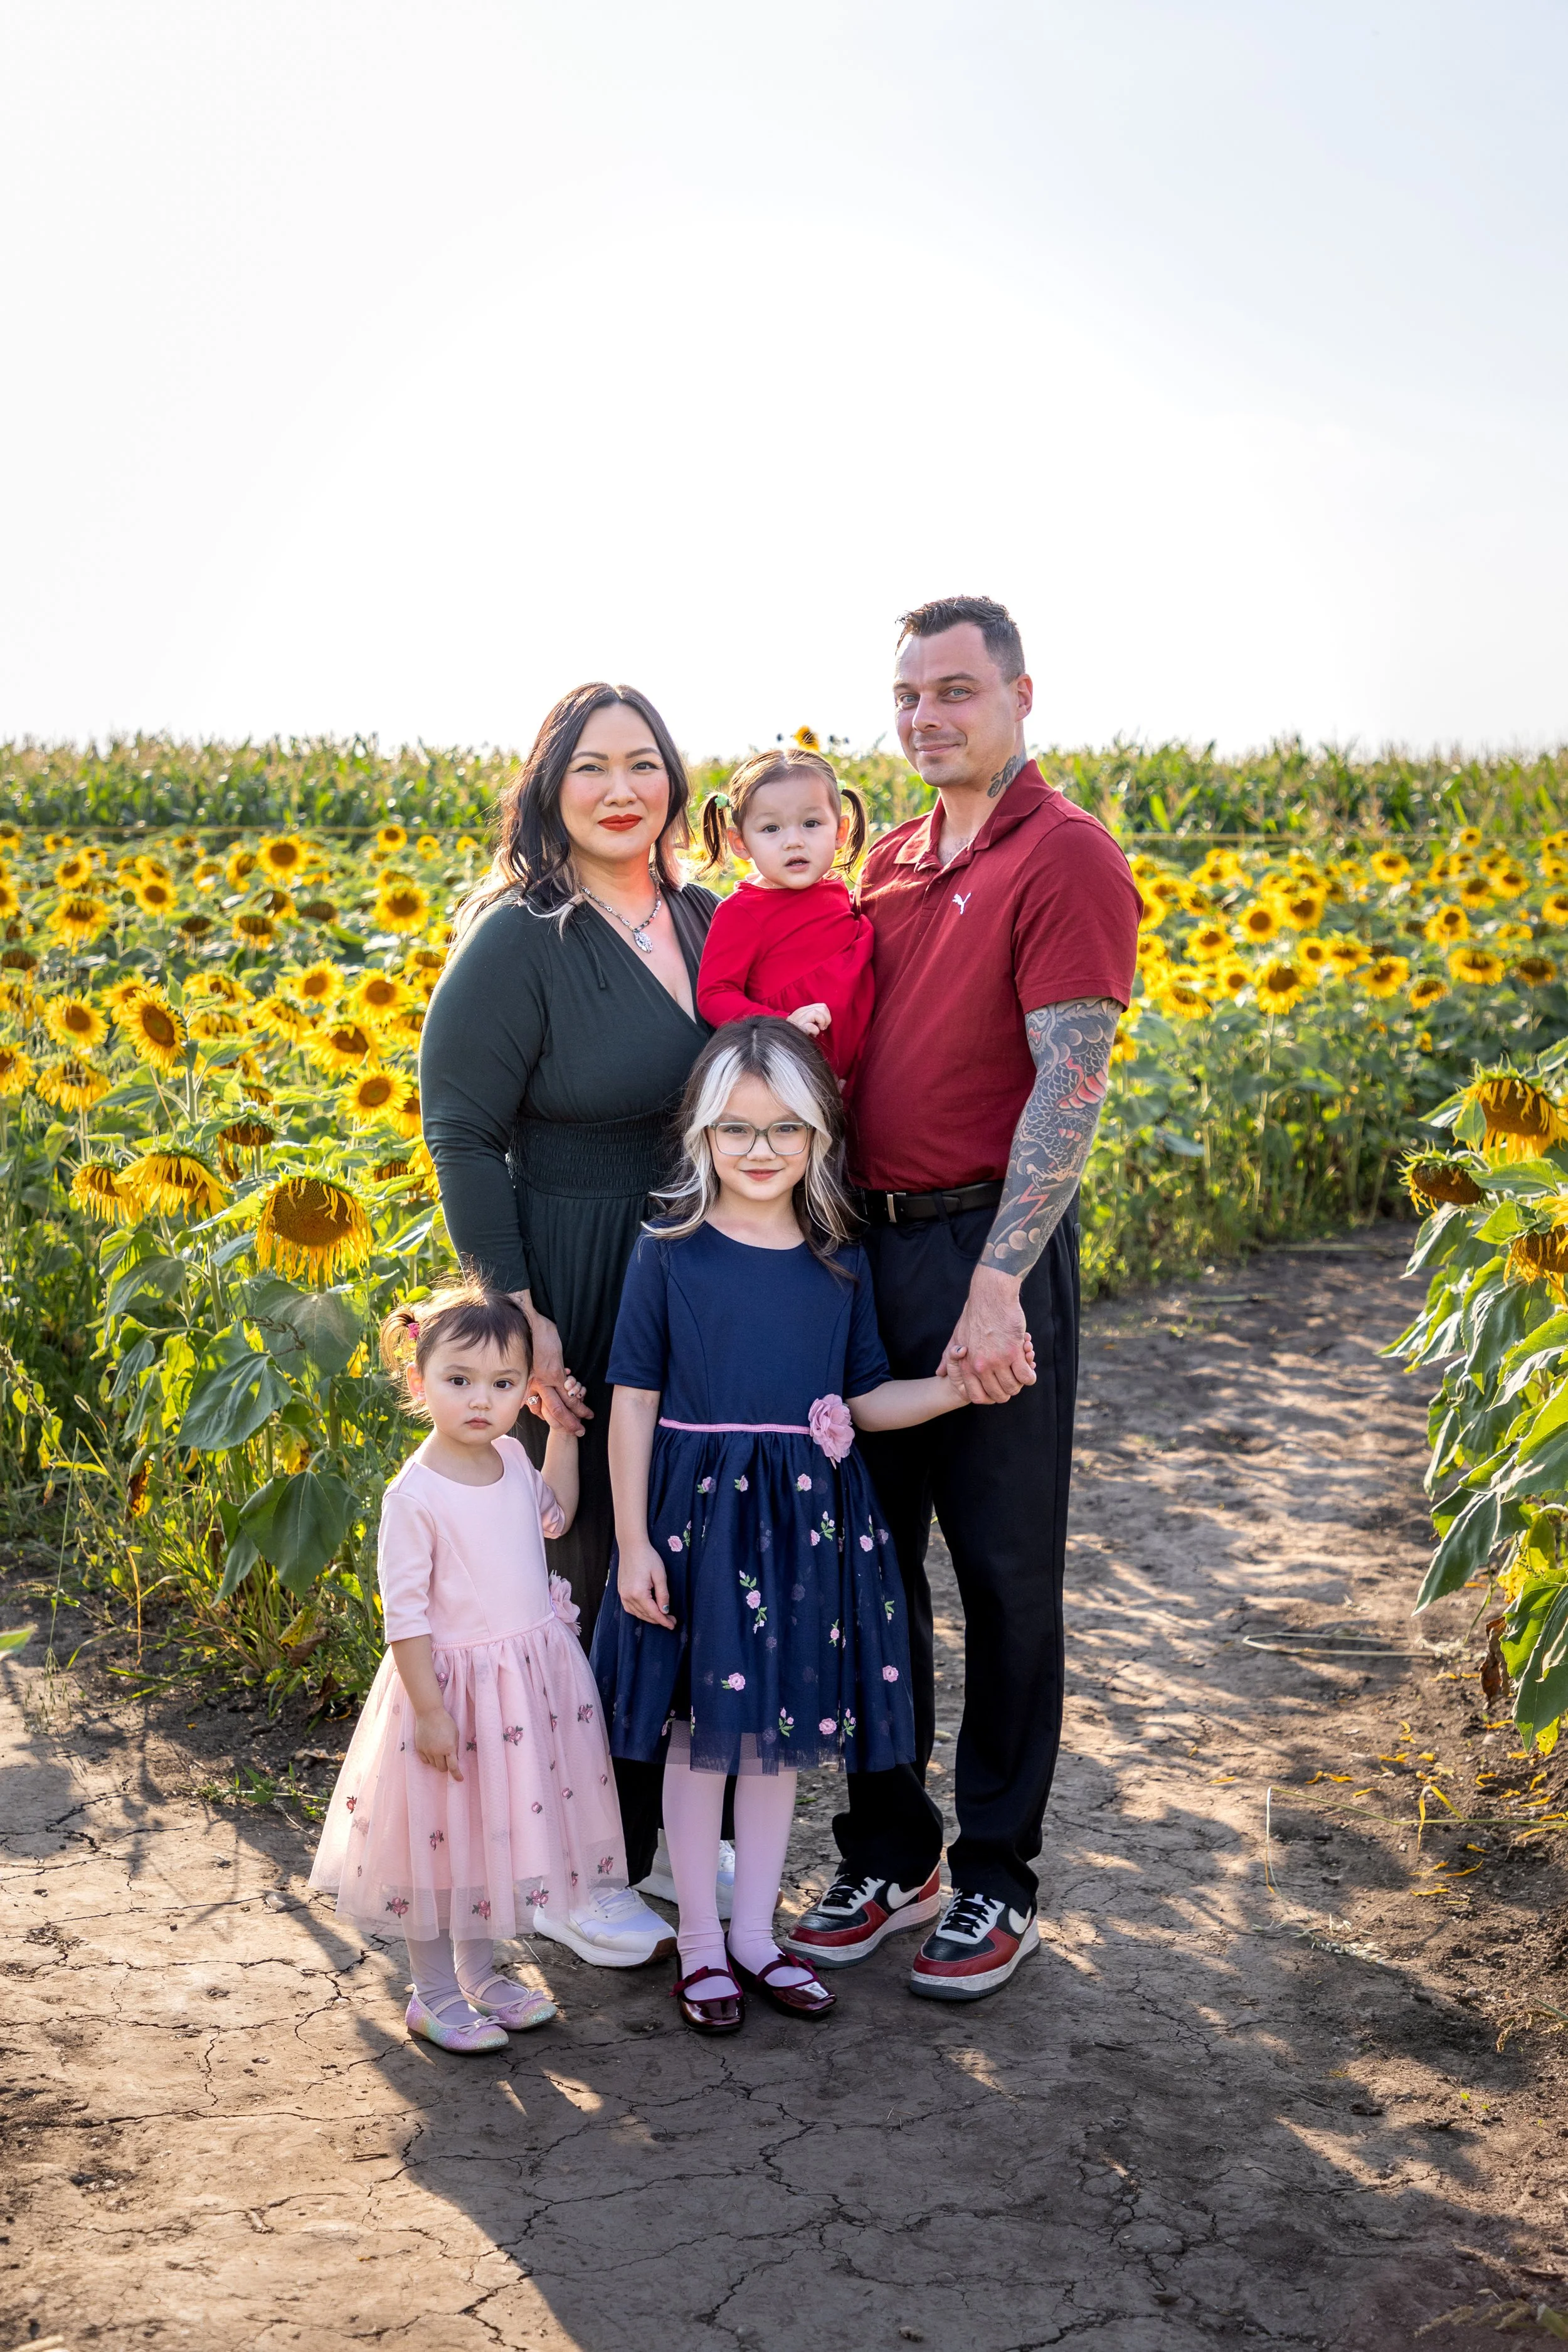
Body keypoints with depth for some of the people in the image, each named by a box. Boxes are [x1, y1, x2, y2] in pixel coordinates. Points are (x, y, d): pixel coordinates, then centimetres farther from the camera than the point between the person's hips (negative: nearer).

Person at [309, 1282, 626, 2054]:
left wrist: (565, 1431, 12)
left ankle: (479, 1972, 35)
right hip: (454, 1681, -7)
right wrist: (429, 1709, -18)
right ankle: (434, 1992, 24)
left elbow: (553, 1516, 21)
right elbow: (405, 1613, -17)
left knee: (502, 1825, 18)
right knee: (443, 1835, 7)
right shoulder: (414, 1496, -20)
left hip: (531, 1679, 7)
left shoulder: (511, 1459, 0)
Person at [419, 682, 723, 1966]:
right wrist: (520, 1319, -17)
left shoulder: (707, 922, 7)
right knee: (583, 1570, 5)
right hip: (575, 1303, -6)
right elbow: (461, 1135, -13)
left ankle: (672, 1825, 34)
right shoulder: (519, 942, -12)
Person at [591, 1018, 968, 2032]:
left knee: (782, 1732, 12)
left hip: (808, 1521, 3)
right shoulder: (669, 1254, -6)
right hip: (699, 1515, -3)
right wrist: (634, 1543, -8)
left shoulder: (841, 1262, 3)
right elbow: (634, 1404, -5)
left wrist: (965, 1387, -8)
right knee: (702, 1731, 7)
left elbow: (867, 1400, 8)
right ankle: (701, 1940, 23)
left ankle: (756, 1933, 28)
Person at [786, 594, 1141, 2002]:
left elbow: (1069, 1084, -17)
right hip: (864, 1246, 7)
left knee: (1005, 1577, 5)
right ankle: (888, 1860, 27)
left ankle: (999, 1883, 20)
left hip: (990, 1254, -7)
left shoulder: (1066, 860, -9)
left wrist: (996, 1289, -23)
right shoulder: (894, 859, 14)